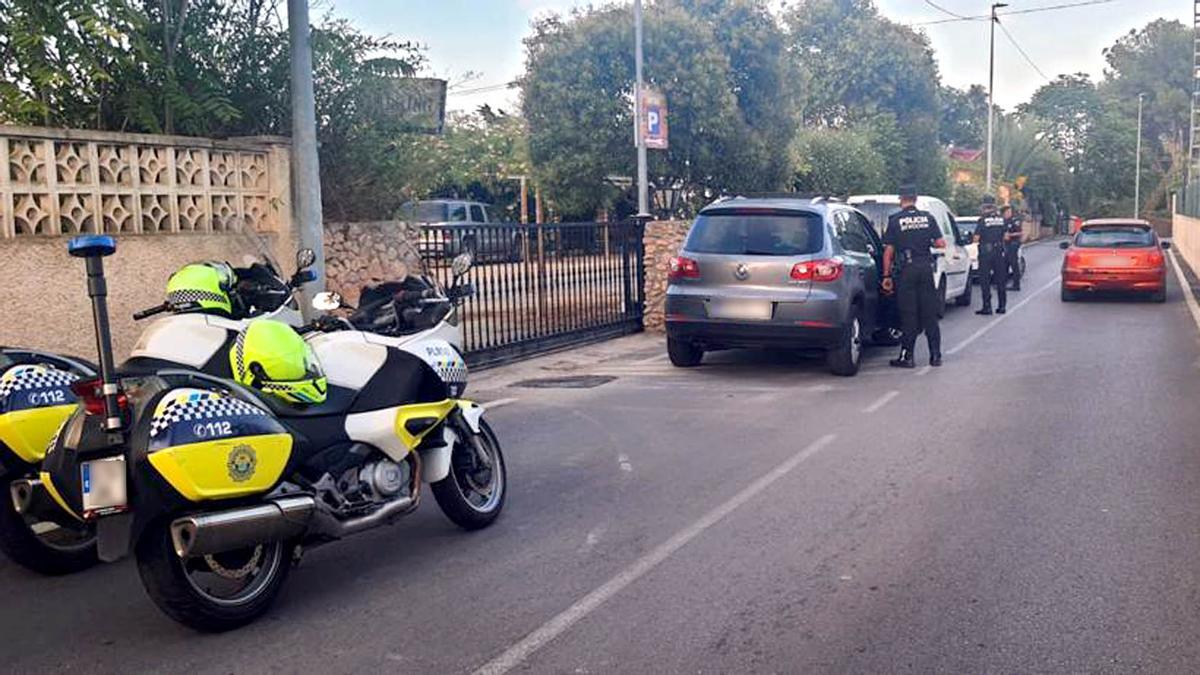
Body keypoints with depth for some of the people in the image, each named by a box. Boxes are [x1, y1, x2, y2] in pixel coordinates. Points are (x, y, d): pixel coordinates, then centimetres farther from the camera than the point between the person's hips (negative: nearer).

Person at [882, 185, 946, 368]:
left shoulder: (895, 220, -4)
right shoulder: (927, 218, 5)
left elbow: (888, 251, -6)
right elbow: (941, 243, 1)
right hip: (925, 267, 3)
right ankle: (935, 355, 12)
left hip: (906, 270, -3)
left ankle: (907, 356, 3)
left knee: (908, 314, 1)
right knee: (929, 313, 9)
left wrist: (886, 275, -1)